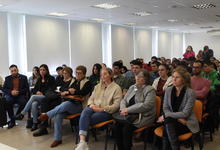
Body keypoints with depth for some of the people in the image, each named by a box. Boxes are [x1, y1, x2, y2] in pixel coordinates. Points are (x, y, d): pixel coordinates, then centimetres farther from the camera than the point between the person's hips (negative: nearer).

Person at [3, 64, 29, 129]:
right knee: (8, 101, -33)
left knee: (24, 102, -33)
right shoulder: (7, 78, 13)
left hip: (20, 95, -1)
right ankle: (12, 120, -20)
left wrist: (19, 92, -13)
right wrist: (11, 92, -12)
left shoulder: (24, 77, 8)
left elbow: (27, 88, 3)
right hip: (10, 95, 1)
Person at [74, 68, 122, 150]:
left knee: (86, 119, -28)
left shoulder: (116, 88, 3)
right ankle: (82, 142, -43)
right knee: (85, 112, -32)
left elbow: (116, 105, -6)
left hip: (106, 112, -4)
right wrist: (92, 105, -4)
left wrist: (102, 109, -15)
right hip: (93, 108, 4)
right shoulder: (98, 86, 23)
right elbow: (91, 98, 21)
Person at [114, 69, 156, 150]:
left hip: (143, 116, -6)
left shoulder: (150, 90, -7)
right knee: (117, 125, -18)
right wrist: (123, 109, -8)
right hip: (130, 115, 6)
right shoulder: (132, 87, 15)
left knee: (127, 127, -26)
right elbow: (124, 100, 17)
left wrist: (128, 110, -19)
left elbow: (146, 105, -19)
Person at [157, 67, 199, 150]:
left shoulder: (190, 92, -12)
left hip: (187, 123, -3)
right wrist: (178, 118, -16)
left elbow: (185, 113, -16)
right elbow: (165, 108, 1)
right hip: (171, 121, 4)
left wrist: (165, 116, -17)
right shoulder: (168, 90, 1)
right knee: (168, 121, -32)